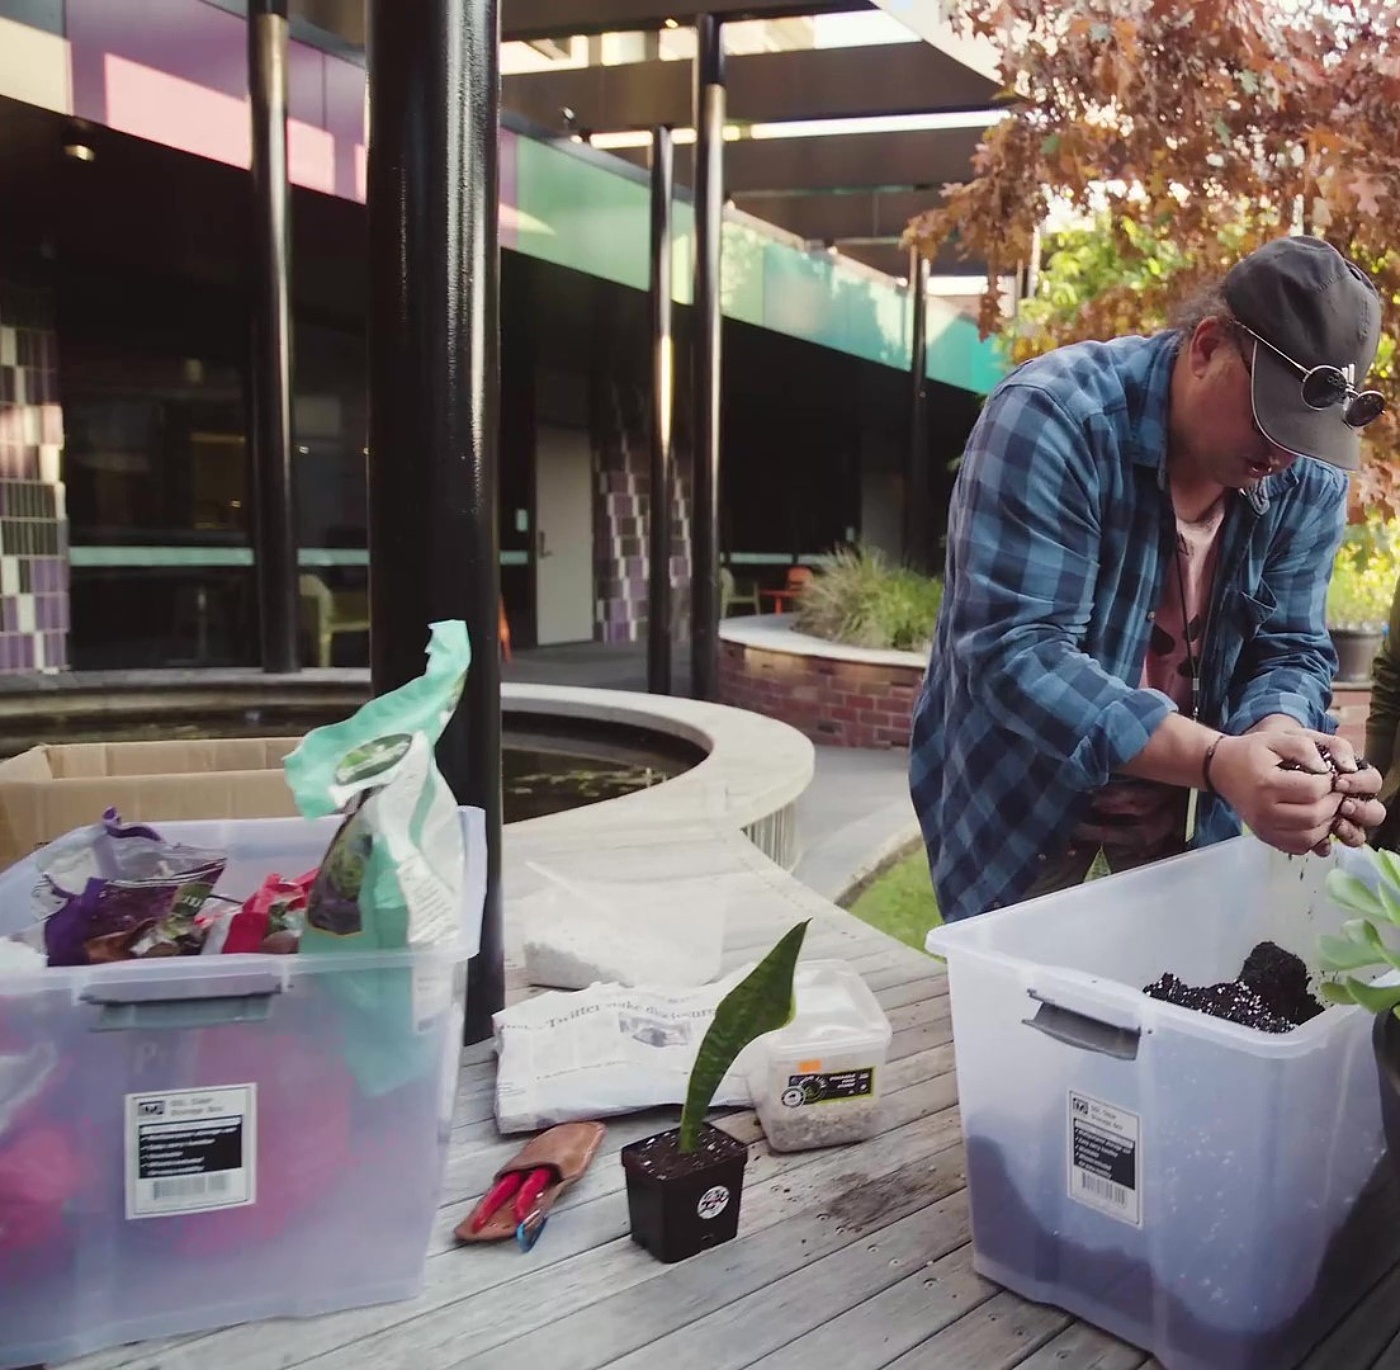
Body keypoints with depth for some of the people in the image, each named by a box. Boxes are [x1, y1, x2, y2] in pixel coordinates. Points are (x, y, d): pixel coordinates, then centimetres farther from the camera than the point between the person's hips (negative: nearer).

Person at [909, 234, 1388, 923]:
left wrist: (1280, 738, -30)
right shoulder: (1051, 417, -27)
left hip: (1184, 807, 5)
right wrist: (1217, 760, -41)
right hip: (1021, 800, -4)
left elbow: (1289, 650, -6)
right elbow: (1014, 654, -32)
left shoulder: (1310, 479, -9)